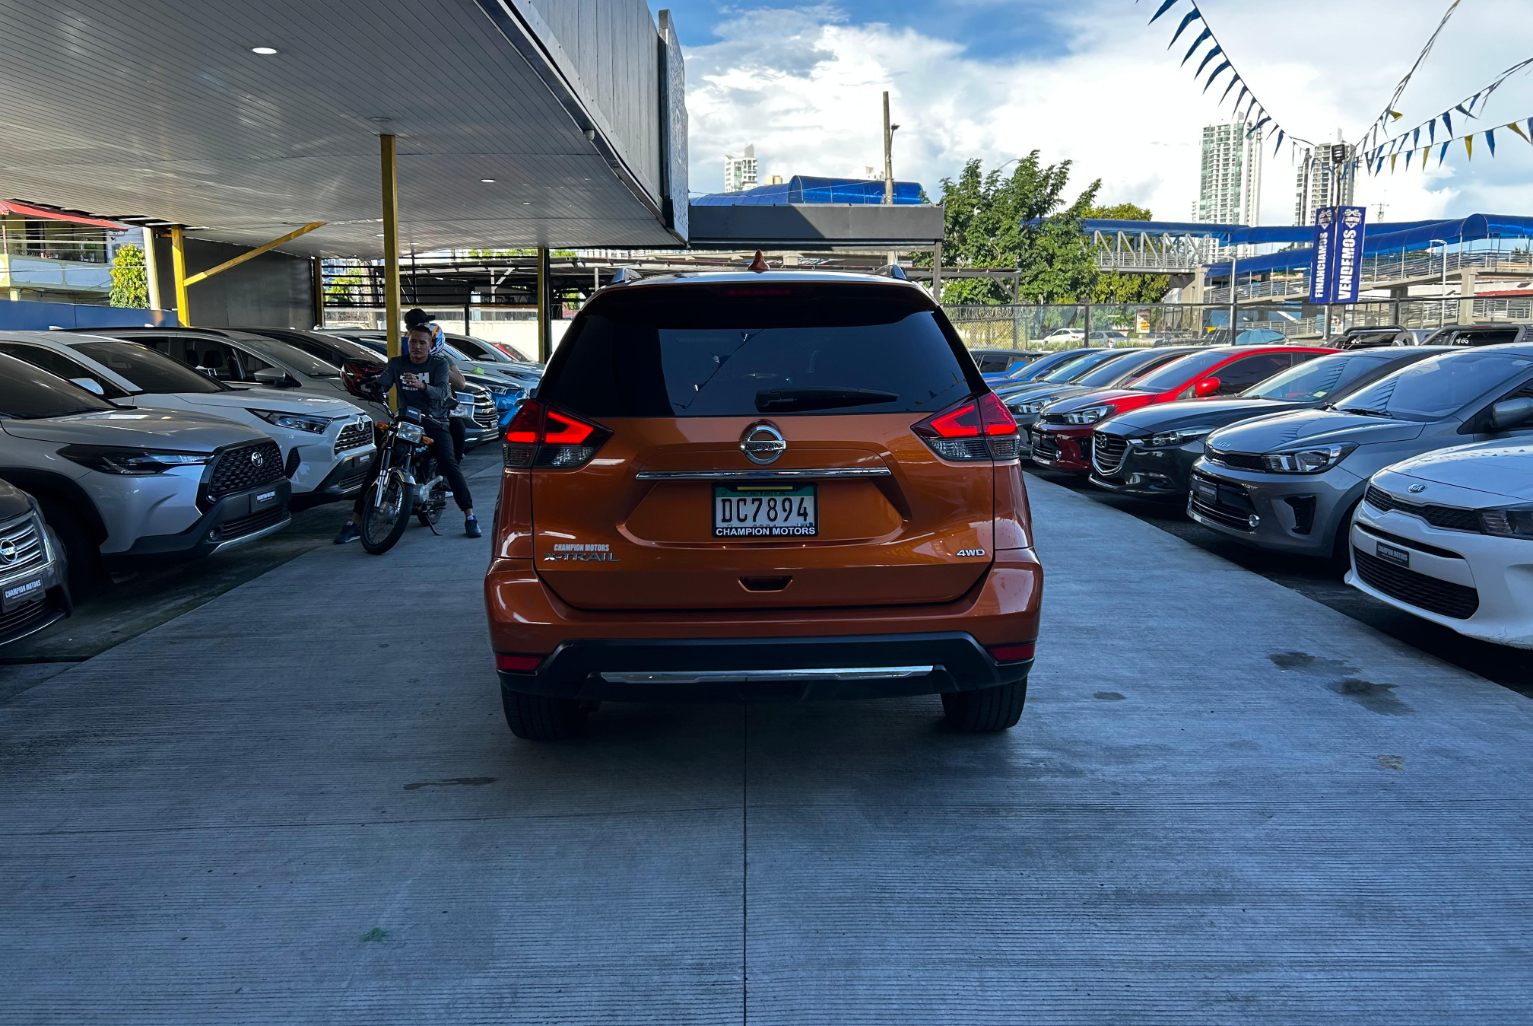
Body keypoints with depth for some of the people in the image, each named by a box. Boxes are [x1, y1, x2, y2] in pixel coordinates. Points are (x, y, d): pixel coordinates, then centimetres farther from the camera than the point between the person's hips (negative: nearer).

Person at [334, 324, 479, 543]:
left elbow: (442, 392, -16)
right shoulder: (397, 363, 11)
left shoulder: (439, 364, 1)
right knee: (377, 466, -8)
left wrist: (422, 386, -36)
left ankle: (470, 517, -16)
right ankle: (354, 523, -4)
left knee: (449, 464, -22)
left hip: (433, 423, -2)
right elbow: (381, 384, -4)